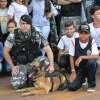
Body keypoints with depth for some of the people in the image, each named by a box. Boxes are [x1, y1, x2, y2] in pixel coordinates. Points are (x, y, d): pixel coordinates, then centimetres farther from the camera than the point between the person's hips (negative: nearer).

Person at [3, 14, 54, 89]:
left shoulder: (37, 35, -13)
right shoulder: (13, 36, -13)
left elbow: (48, 50, -11)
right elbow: (6, 52, -2)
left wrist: (51, 65, -23)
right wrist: (12, 66, -8)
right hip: (19, 65, -1)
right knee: (17, 84, -21)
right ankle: (24, 77, 16)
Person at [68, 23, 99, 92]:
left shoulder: (92, 41, -12)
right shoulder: (74, 41, -7)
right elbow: (71, 57, -2)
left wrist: (82, 57, -32)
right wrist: (73, 71, -8)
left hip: (89, 68, -1)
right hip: (78, 69, 1)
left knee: (92, 62, -36)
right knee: (71, 87, -17)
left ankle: (92, 85, -11)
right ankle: (82, 80, 20)